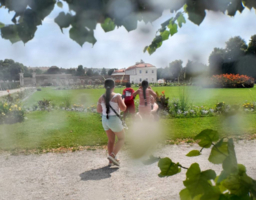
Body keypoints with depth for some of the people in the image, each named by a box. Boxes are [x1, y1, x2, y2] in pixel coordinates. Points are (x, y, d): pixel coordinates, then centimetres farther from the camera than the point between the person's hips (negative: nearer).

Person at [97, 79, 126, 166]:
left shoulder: (101, 98, 0)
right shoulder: (117, 96, -15)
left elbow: (99, 110, 7)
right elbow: (123, 108, -14)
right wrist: (123, 101, 5)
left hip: (105, 120, 6)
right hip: (114, 120, -6)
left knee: (111, 140, 19)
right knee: (121, 139, 12)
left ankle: (111, 160, 24)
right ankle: (113, 155, -5)